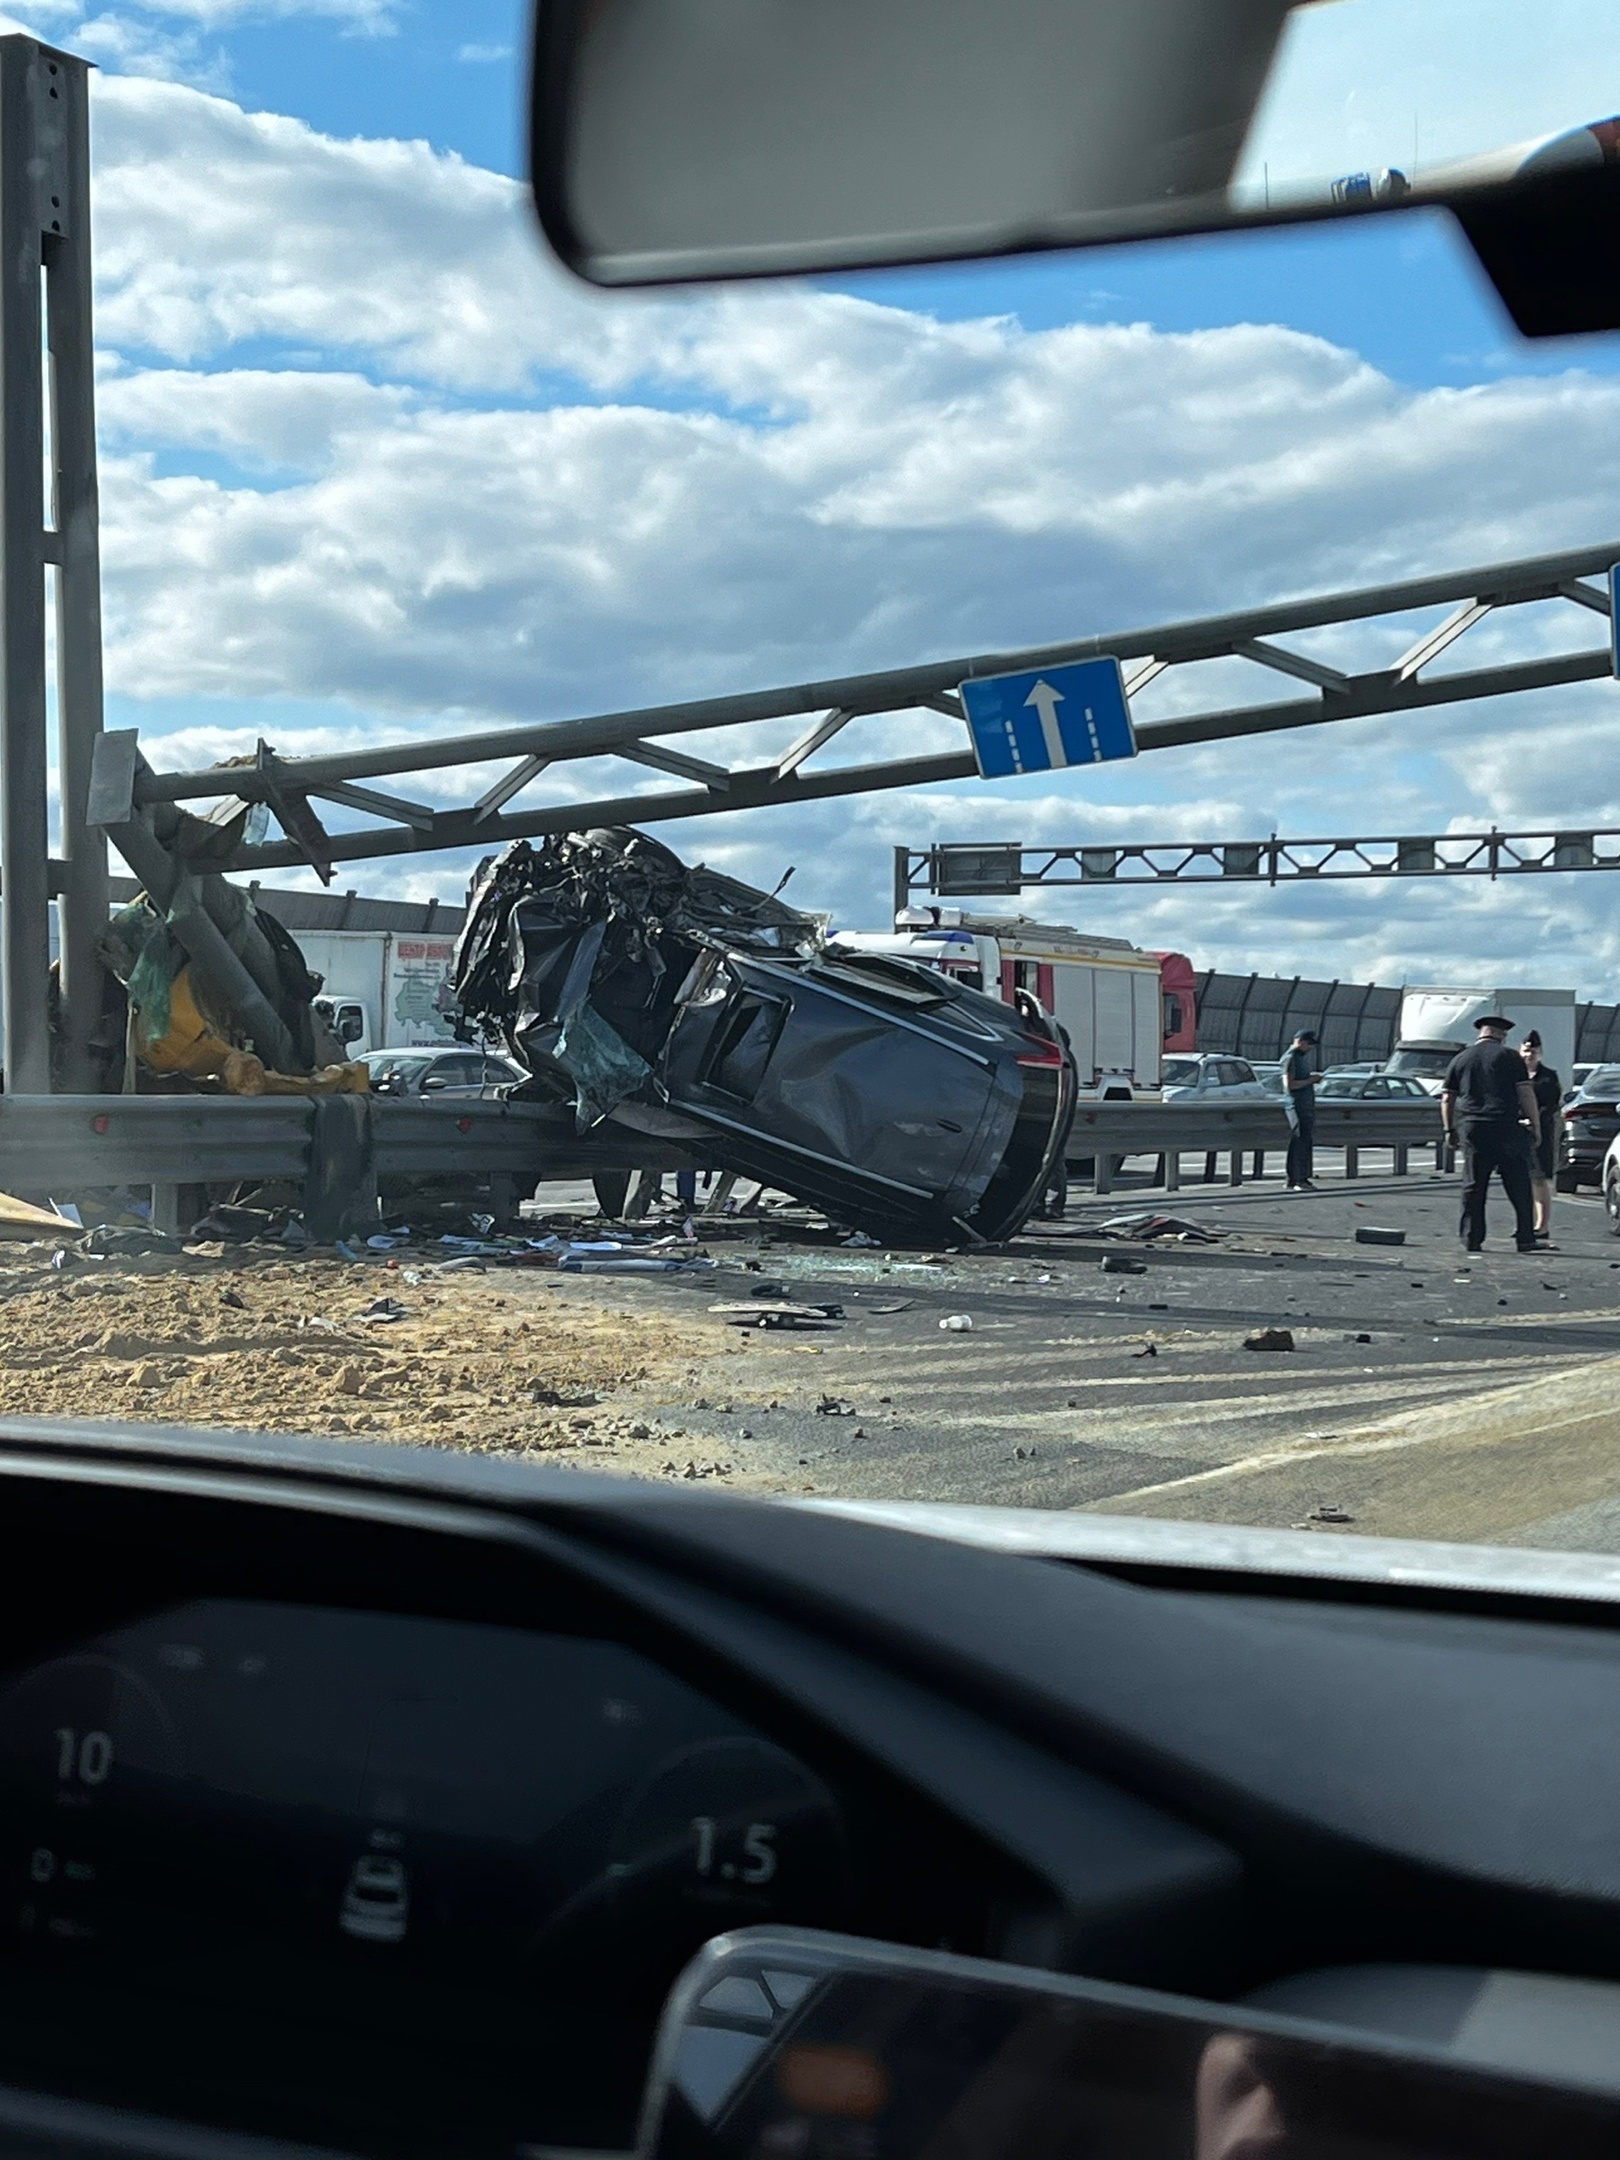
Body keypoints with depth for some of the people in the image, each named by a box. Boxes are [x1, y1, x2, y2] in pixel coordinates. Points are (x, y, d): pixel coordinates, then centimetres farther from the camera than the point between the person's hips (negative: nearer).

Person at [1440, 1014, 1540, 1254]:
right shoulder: (1510, 1057, 2)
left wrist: (1449, 1130, 20)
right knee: (1519, 1186, 2)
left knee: (1473, 1187, 8)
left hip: (1472, 1129, 4)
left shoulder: (1460, 1060, 14)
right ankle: (1525, 1238, 0)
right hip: (1507, 1130, -3)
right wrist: (1536, 1127, 1)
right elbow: (1526, 1094, -3)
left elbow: (1447, 1099, 13)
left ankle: (1471, 1239, 7)